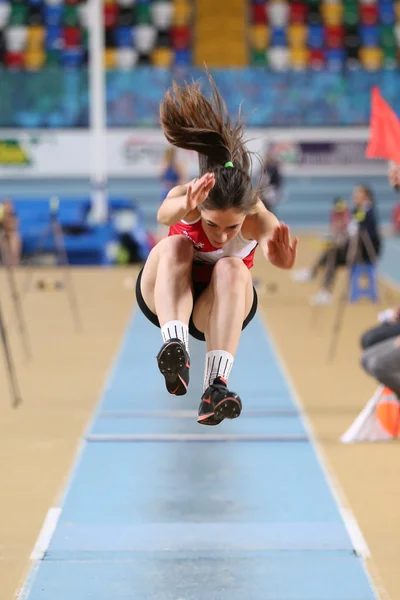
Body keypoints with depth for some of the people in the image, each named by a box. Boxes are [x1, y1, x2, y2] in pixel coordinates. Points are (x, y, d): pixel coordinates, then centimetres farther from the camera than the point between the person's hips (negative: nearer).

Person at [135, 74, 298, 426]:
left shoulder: (255, 215, -32)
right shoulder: (186, 198, -31)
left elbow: (271, 230, -55)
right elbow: (165, 214, -55)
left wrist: (280, 257, -79)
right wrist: (184, 208, -79)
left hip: (222, 306, 0)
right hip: (166, 296, 0)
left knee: (232, 268, -34)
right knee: (175, 246, -31)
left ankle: (216, 385, -45)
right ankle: (175, 345, -51)